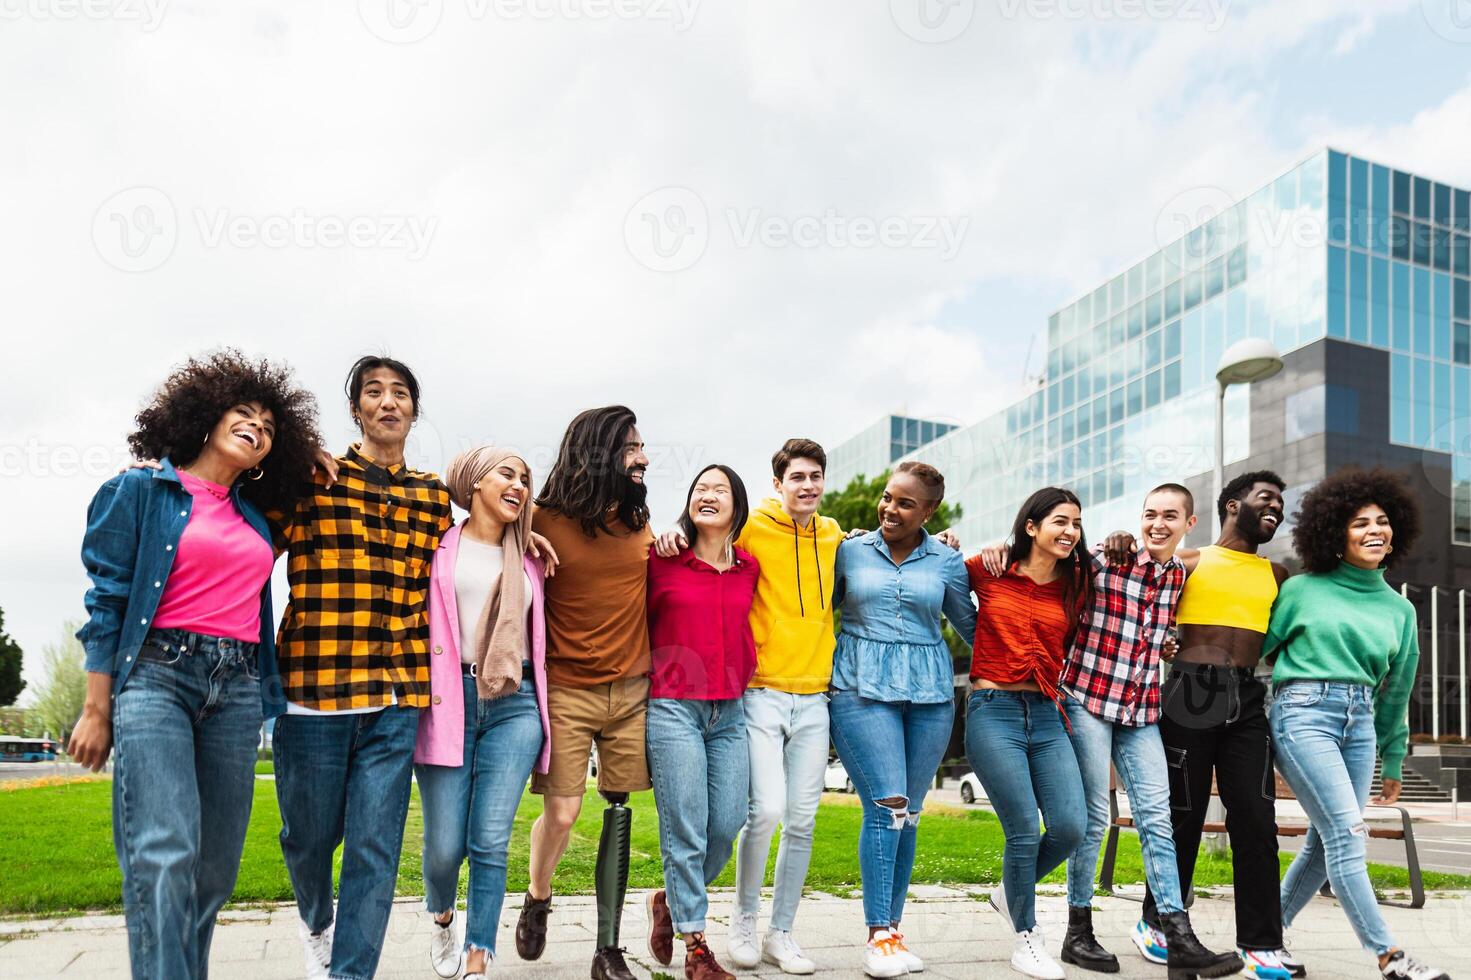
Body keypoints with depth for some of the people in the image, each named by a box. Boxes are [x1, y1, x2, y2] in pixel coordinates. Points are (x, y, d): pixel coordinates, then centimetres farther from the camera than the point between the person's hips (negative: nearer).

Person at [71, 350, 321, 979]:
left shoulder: (256, 514, 19)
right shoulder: (141, 490, 6)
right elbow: (107, 600, 1)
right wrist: (97, 710, -5)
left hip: (237, 689, 5)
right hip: (156, 672, -5)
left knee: (214, 866, 4)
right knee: (164, 857, -18)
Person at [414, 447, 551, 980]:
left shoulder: (529, 560, 16)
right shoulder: (440, 544, 5)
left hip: (514, 706, 2)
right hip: (449, 700, -2)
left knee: (490, 843, -4)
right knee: (445, 846, 0)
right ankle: (441, 918, 33)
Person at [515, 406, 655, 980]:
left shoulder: (640, 523, 8)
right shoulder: (546, 521, -6)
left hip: (632, 690, 4)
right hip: (566, 691, -3)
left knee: (620, 813, 4)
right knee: (561, 813, -5)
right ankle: (537, 901, 28)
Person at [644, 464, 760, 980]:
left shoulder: (749, 569, 9)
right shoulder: (661, 560, -1)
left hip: (730, 710, 4)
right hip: (673, 707, -4)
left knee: (727, 827, 4)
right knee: (686, 830, -3)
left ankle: (671, 902, 30)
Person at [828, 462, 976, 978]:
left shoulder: (947, 561, 8)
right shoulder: (850, 550, 5)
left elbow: (970, 625, 16)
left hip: (929, 692, 2)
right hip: (862, 688, -2)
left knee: (908, 812, 6)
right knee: (887, 804, -13)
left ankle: (892, 928, 18)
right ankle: (877, 934, -4)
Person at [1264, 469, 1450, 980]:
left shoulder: (1399, 609, 15)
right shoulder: (1302, 590, 2)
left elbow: (1395, 691, 20)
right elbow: (1257, 648, 7)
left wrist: (1394, 764, 23)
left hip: (1360, 723, 5)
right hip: (1303, 712, -5)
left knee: (1329, 840, 4)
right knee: (1347, 833, -12)